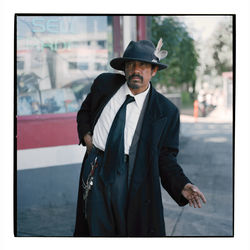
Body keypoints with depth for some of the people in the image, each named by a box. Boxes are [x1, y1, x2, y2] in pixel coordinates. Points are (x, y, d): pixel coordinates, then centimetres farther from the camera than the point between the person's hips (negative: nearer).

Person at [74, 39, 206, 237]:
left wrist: (183, 186, -13)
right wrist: (86, 135, 6)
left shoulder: (166, 111, -3)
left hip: (132, 178, -2)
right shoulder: (104, 84, 5)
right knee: (97, 231, 6)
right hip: (96, 171, 2)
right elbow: (85, 111, 23)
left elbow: (165, 157, 1)